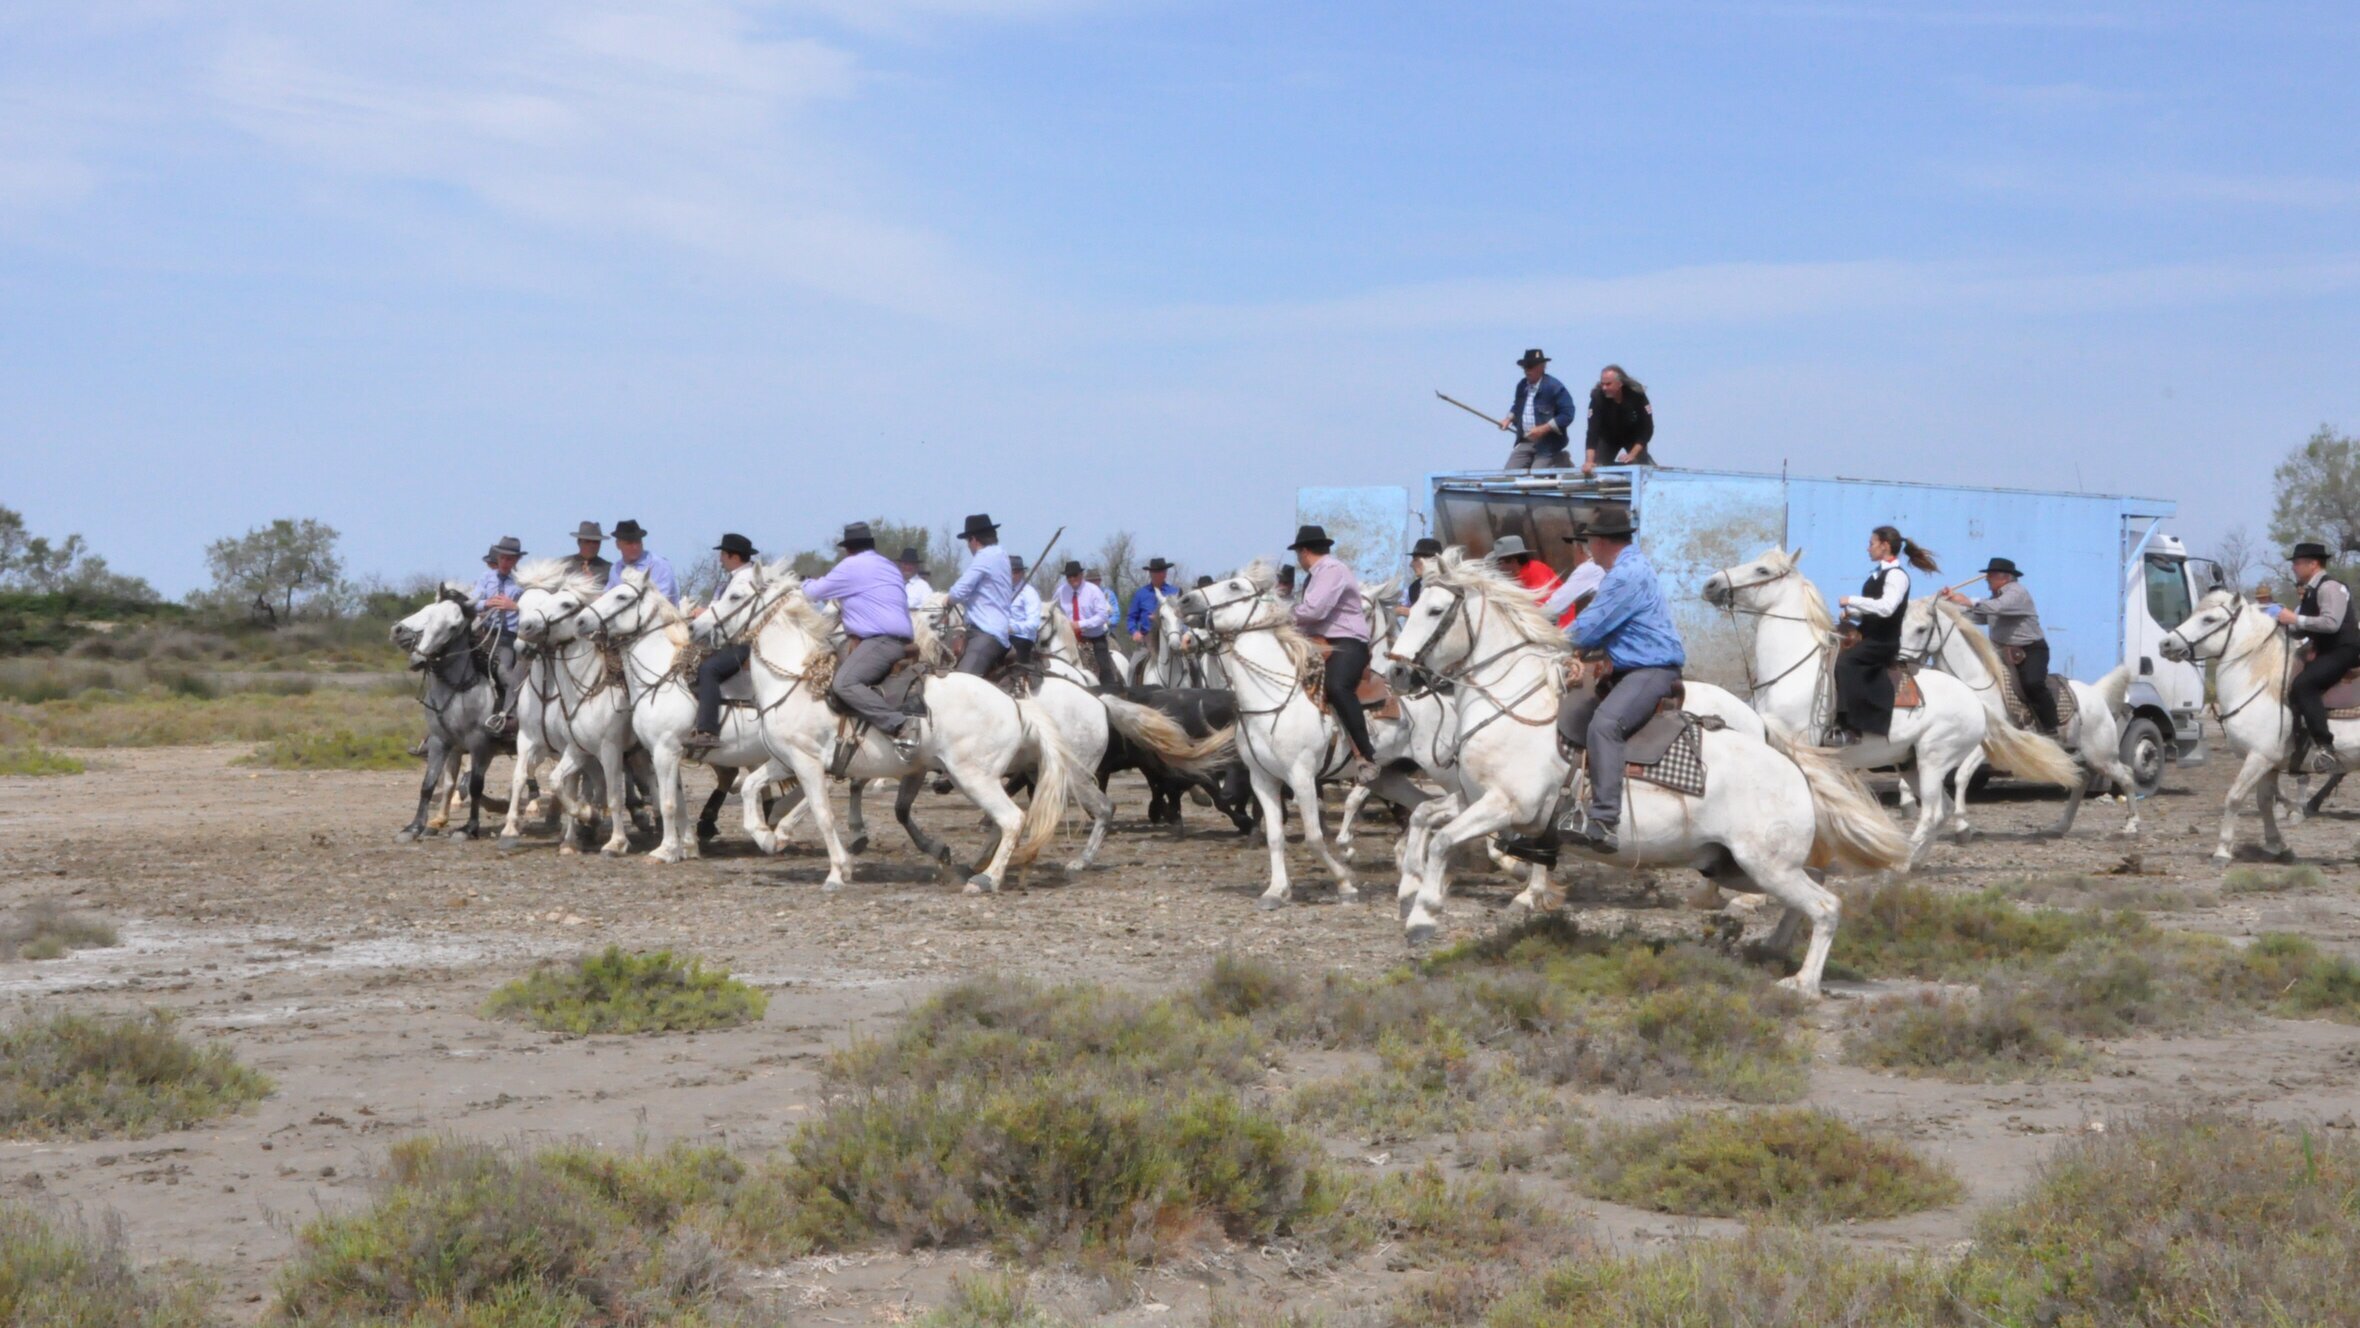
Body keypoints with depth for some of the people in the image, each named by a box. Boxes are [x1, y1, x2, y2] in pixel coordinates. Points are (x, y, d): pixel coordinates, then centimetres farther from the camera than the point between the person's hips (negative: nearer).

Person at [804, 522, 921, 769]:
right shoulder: (889, 568, 24)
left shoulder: (852, 566, -3)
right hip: (897, 640, 10)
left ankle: (900, 728, -41)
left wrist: (805, 585, 28)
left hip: (882, 641, -10)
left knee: (843, 683, -27)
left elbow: (814, 593, 4)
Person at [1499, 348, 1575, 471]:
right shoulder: (1522, 385, 7)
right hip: (1525, 442, 7)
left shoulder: (1554, 387, -14)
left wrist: (1543, 429, -23)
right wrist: (1509, 419, 6)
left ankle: (1560, 460, 14)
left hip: (1548, 444, -7)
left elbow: (1567, 415, -18)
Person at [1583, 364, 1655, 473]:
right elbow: (1593, 430, -35)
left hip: (1634, 438, -1)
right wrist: (1589, 461, -47)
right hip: (1608, 438, 1)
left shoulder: (1637, 395, -30)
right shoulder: (1598, 397, -31)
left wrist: (1632, 454, -32)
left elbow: (1647, 427, -24)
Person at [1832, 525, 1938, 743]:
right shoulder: (1879, 574, 13)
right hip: (1869, 639, 10)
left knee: (1844, 661, -29)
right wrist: (1852, 613, 1)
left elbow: (1886, 607, -28)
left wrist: (1851, 601, -24)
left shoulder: (1896, 576, -13)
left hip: (1884, 642, -10)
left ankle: (1849, 727, -33)